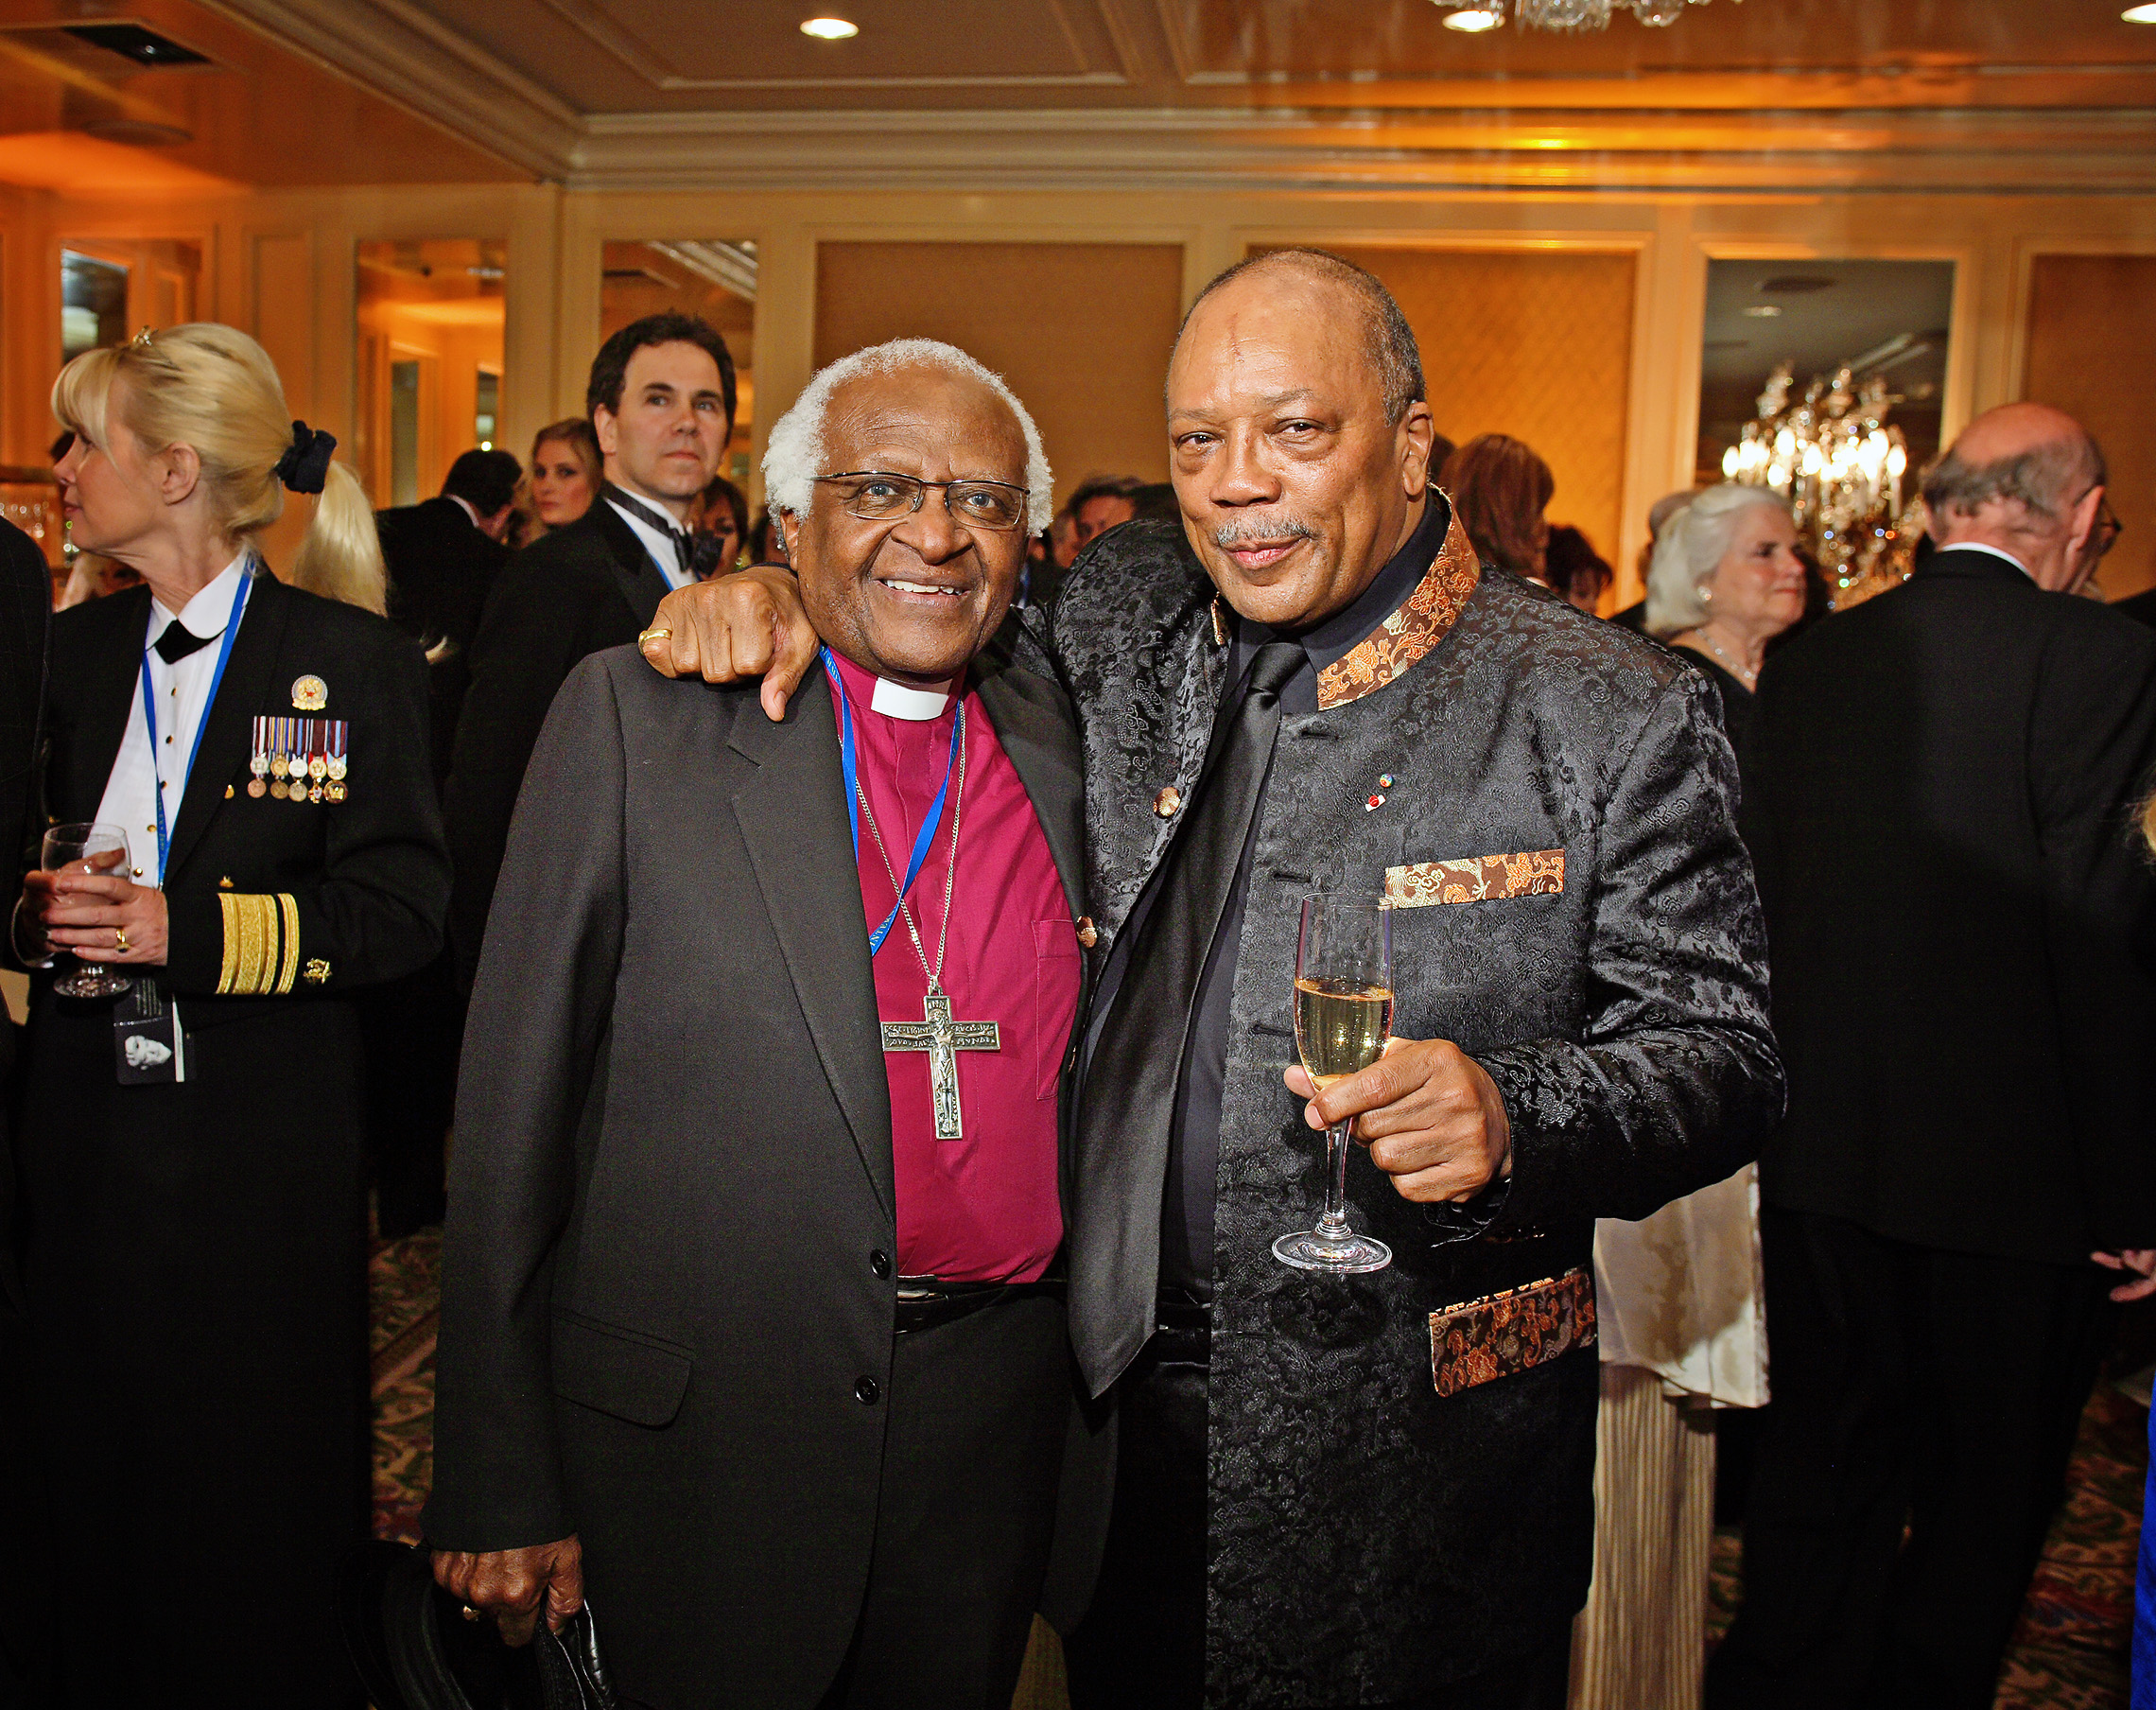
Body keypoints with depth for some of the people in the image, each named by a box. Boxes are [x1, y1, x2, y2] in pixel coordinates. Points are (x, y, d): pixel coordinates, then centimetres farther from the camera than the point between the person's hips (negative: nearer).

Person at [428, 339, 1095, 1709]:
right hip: (701, 1427, -3)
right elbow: (519, 1109, -7)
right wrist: (500, 1482, -7)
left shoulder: (1061, 735, 4)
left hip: (994, 1425, 4)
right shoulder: (637, 714, -7)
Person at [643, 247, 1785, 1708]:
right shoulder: (1122, 618, 0)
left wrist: (1511, 1116, -29)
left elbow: (1722, 1051, -10)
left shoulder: (1616, 717, -12)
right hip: (1115, 1385, 4)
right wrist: (782, 592, -5)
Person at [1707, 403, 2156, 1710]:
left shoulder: (1806, 663, 4)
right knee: (1987, 1502, 14)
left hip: (1820, 1157, 5)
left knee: (1824, 1472, 18)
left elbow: (1764, 909, 7)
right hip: (2011, 1164, -4)